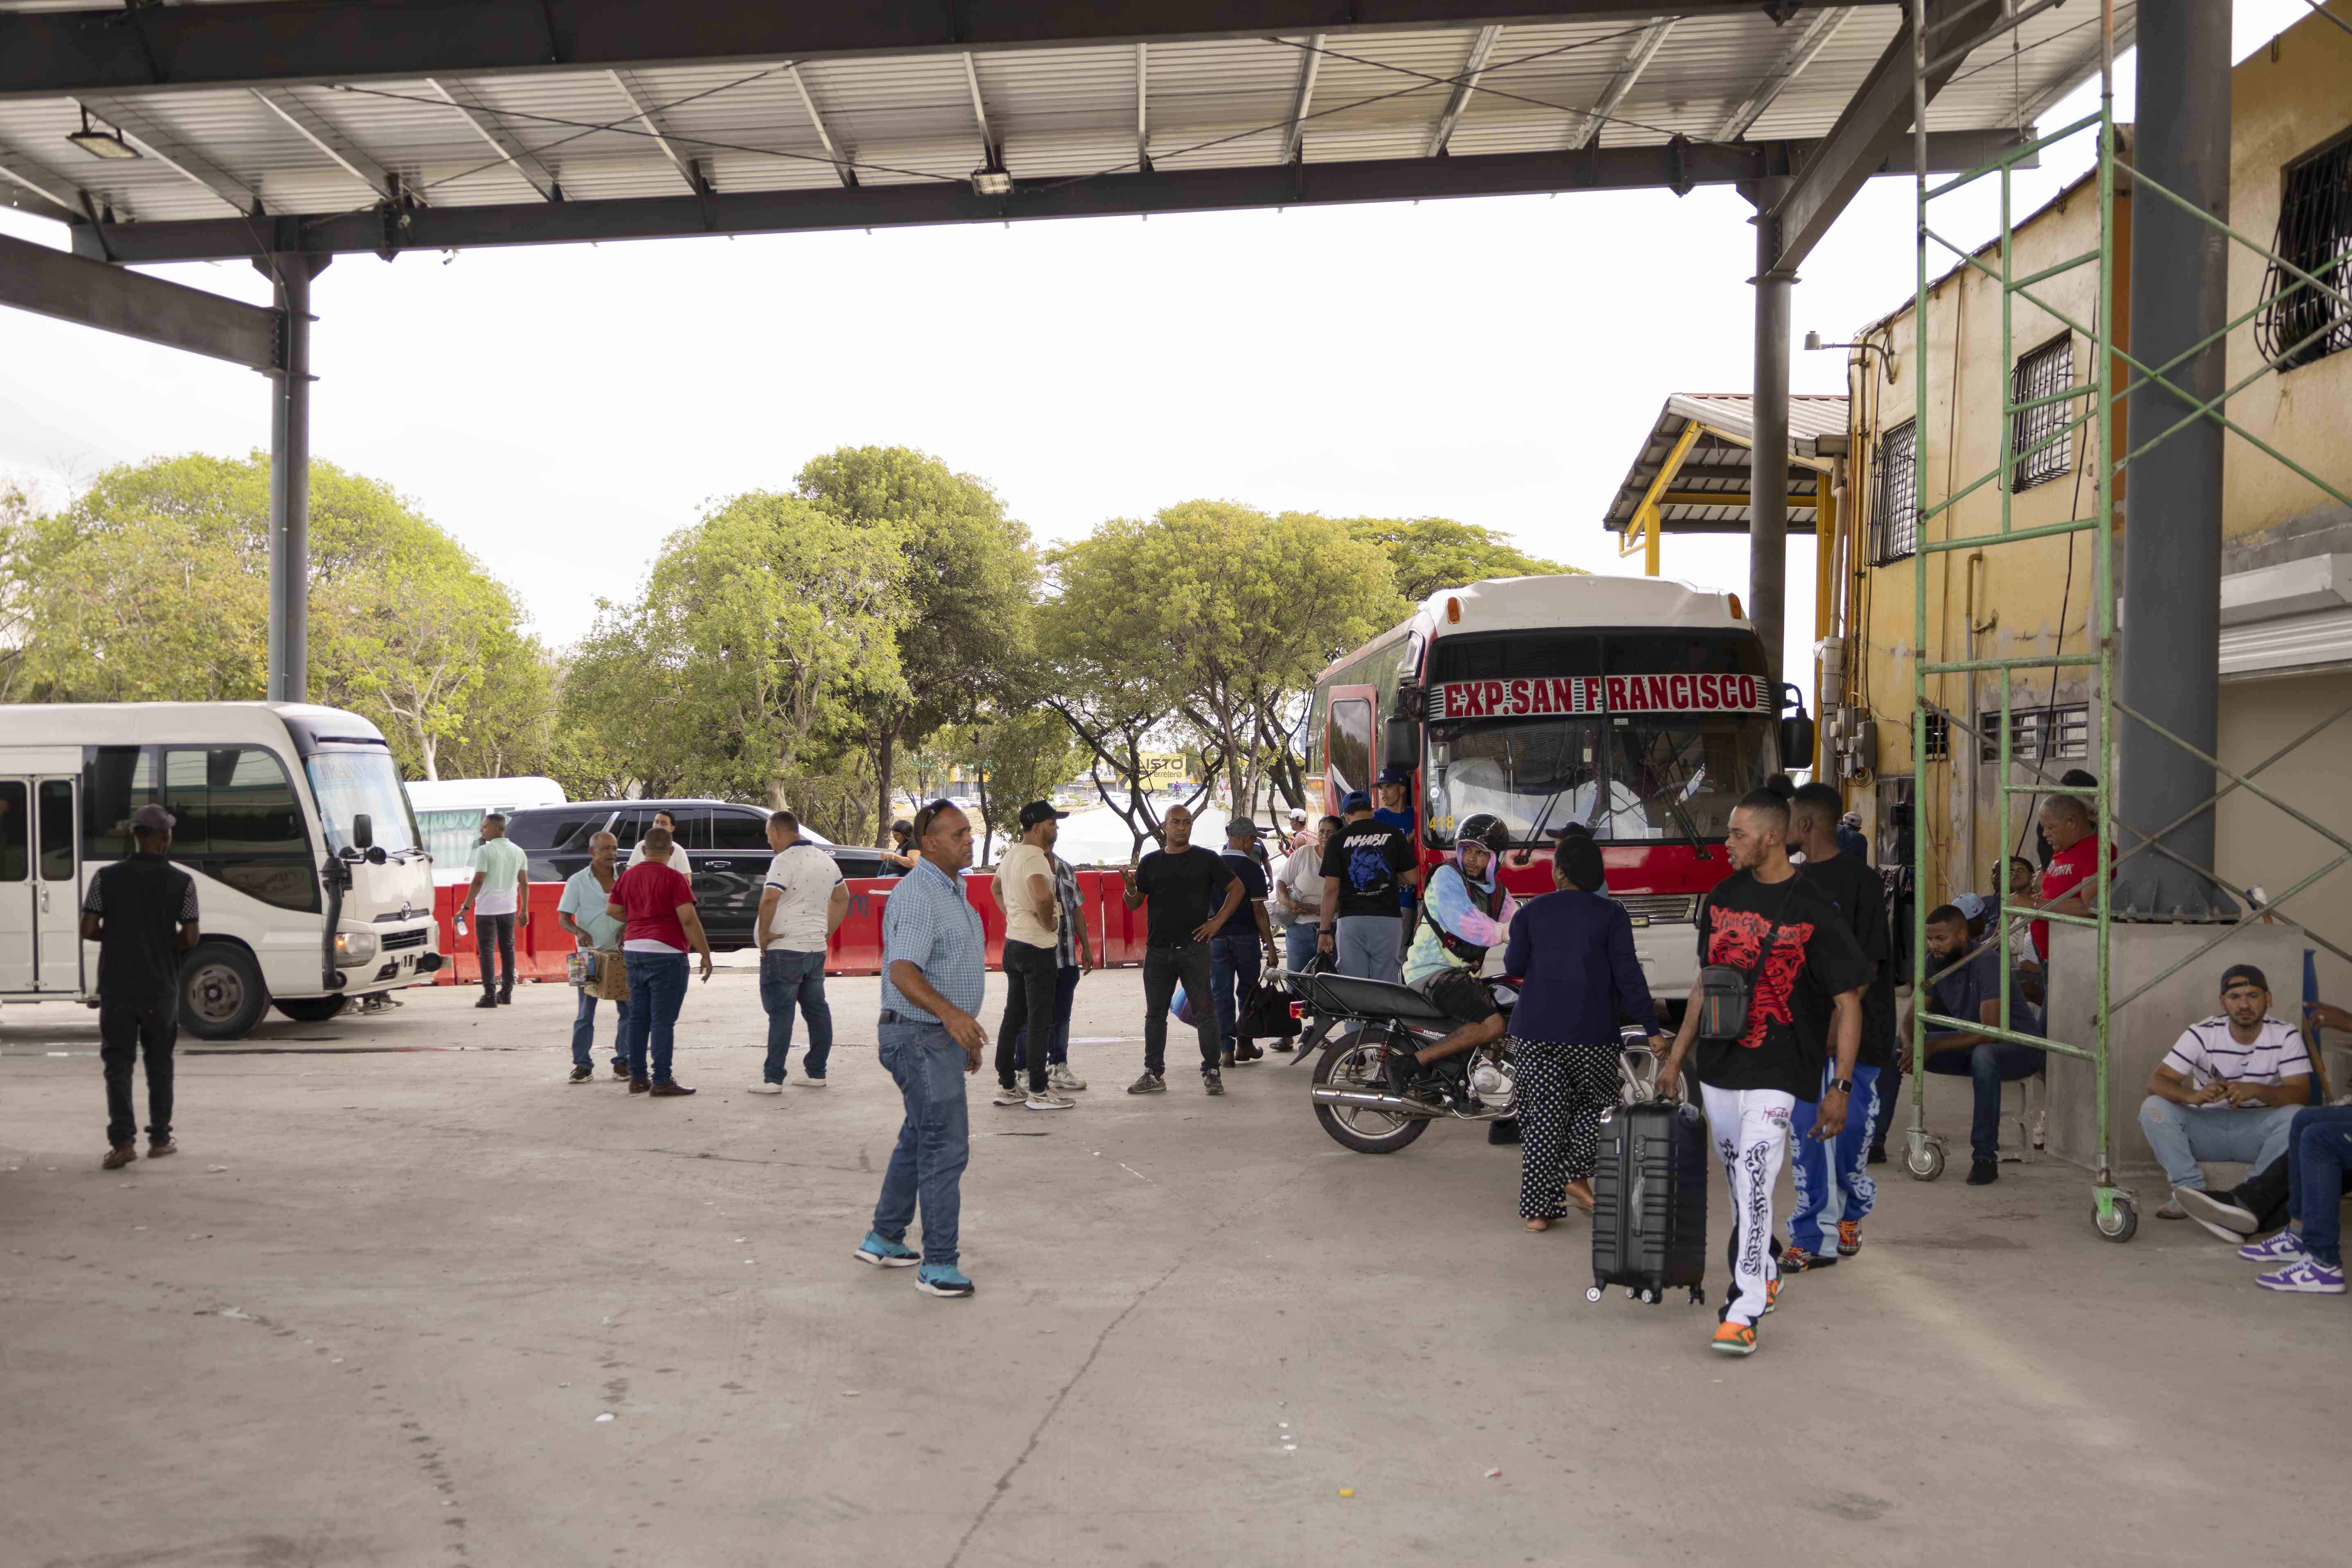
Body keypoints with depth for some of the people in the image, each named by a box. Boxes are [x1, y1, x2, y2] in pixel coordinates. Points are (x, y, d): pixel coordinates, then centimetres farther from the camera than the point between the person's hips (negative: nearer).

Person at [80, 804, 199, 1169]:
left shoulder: (107, 877, -3)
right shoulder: (181, 882, -6)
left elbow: (89, 931, -5)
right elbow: (190, 938, -7)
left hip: (117, 985, 0)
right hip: (161, 987, 0)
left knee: (118, 1063, 3)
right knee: (159, 1062, 13)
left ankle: (123, 1140, -8)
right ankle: (159, 1139, 17)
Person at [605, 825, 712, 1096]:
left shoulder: (628, 876, 10)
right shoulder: (673, 878, -11)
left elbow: (612, 910, 19)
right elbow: (688, 920, -15)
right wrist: (706, 955, -11)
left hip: (634, 951, 7)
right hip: (665, 953, -7)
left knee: (638, 1017, 12)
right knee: (663, 1020, -5)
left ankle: (637, 1077, 16)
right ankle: (662, 1081, -5)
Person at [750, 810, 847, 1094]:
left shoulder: (784, 860, -14)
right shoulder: (826, 860, 13)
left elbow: (770, 898, -27)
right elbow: (842, 899, 22)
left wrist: (763, 934, -16)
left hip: (784, 949, -8)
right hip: (817, 948, 8)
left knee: (781, 1013, -4)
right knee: (817, 1010, 13)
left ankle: (773, 1079, -2)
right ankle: (816, 1073, 18)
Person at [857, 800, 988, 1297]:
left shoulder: (952, 891, 13)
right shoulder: (917, 895, -20)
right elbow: (902, 971, -31)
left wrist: (966, 1033, 24)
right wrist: (950, 1013, -46)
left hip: (943, 1034, 10)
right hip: (920, 1037, -10)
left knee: (920, 1139, 19)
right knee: (946, 1148, -8)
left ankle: (884, 1239, 32)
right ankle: (939, 1266, -1)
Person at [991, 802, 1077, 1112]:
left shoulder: (1011, 854, 12)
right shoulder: (1035, 857, -19)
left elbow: (997, 888, 31)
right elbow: (1043, 896, -37)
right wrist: (1048, 922, -20)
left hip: (1013, 943, 9)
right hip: (1038, 947, -9)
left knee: (1014, 1016, 14)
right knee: (1039, 1021, -3)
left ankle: (1007, 1086, 19)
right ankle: (1038, 1091, 1)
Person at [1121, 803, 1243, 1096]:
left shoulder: (1206, 859, 2)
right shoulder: (1151, 862, 10)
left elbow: (1236, 889, 6)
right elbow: (1134, 904, 11)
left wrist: (1217, 922, -2)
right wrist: (1130, 887, -12)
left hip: (1194, 949, -3)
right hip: (1157, 950, 3)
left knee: (1204, 1012, -3)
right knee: (1155, 1015, 8)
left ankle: (1212, 1072, 4)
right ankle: (1154, 1074, 16)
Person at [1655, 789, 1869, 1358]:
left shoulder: (1813, 914, -10)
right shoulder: (1722, 899, 7)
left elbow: (1848, 1001, -8)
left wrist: (1841, 1086, -14)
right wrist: (1675, 1056, 16)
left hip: (1776, 1069, -6)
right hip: (1718, 1062, 6)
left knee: (1754, 1178, -14)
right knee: (1737, 1178, 15)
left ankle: (1745, 1310, -11)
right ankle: (1764, 1274, 35)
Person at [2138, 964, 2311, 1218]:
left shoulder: (2286, 1036, -9)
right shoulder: (2202, 1034, -10)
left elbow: (2301, 1095, -17)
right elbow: (2156, 1082, -18)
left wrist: (2257, 1091, -38)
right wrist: (2193, 1096, -40)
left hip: (2257, 1131, 0)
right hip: (2206, 1126, 1)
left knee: (2295, 1116, -32)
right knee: (2153, 1108, -25)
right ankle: (2190, 1190, -22)